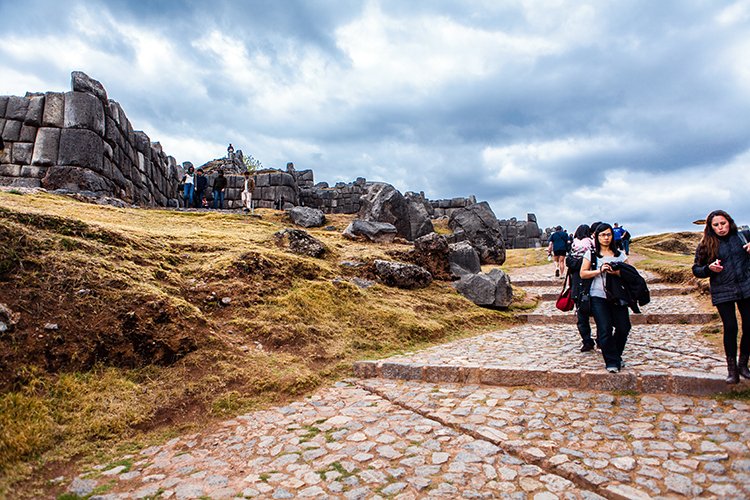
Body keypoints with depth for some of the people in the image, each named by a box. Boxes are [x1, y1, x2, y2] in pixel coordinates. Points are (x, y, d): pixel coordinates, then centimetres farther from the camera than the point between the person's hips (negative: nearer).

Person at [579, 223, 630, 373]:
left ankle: (616, 355, 26)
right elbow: (583, 274, -1)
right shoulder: (591, 253, 4)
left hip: (617, 296, 3)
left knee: (623, 327, 1)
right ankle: (612, 362, 6)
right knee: (605, 329, -6)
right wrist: (600, 270, -13)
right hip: (598, 296, -3)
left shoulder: (619, 254, 12)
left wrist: (616, 272, -11)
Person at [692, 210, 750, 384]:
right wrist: (709, 268, -17)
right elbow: (696, 270, 3)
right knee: (730, 328, -4)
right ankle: (732, 369, 9)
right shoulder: (706, 245, 0)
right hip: (722, 292, -2)